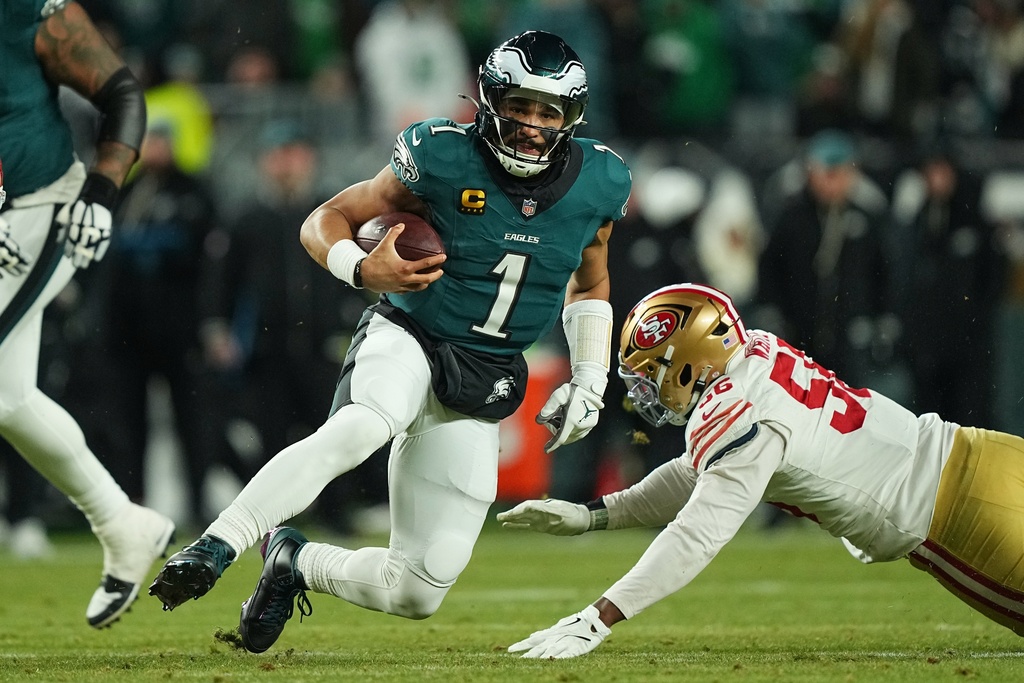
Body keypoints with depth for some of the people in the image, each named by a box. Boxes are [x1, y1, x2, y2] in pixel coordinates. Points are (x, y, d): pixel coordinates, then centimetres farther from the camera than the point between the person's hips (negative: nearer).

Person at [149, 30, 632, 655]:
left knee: (421, 593, -1)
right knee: (357, 430, -41)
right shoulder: (445, 159, -12)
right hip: (410, 339, -4)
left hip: (482, 386, 4)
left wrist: (591, 381, 9)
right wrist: (362, 270, -24)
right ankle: (213, 550, -39)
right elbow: (326, 220, -4)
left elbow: (590, 286, 18)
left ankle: (296, 563, 25)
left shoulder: (598, 184, -2)